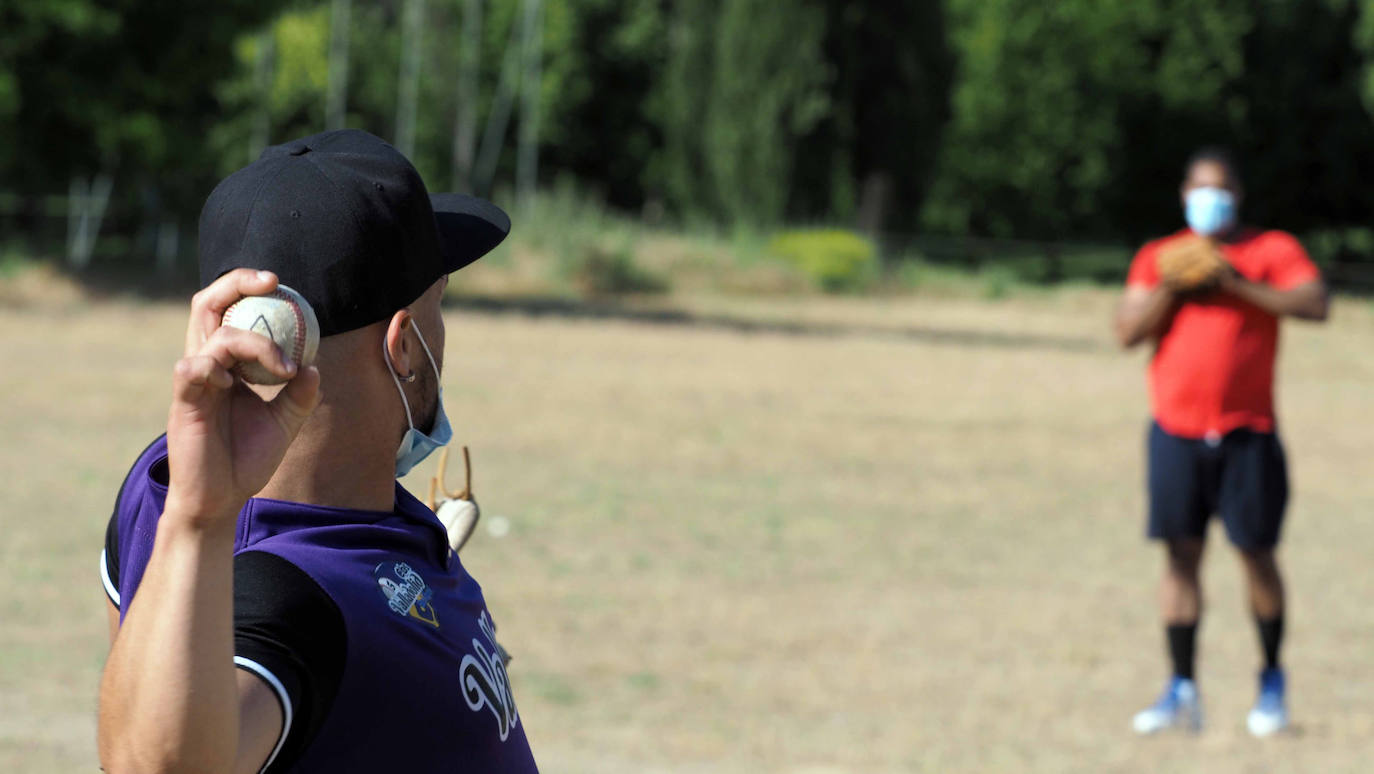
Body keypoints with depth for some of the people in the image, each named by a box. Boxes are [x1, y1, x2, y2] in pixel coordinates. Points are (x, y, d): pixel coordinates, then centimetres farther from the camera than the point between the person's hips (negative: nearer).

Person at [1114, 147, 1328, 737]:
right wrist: (1171, 290, -10)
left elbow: (1315, 305, -12)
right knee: (1180, 554, -2)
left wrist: (1239, 286, -17)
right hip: (1177, 432, 2)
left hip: (1247, 433, -2)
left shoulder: (1273, 250, 5)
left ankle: (1272, 678, 18)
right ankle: (1182, 690, 0)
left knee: (1257, 553, 0)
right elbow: (1127, 331, 3)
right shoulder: (1157, 257, 12)